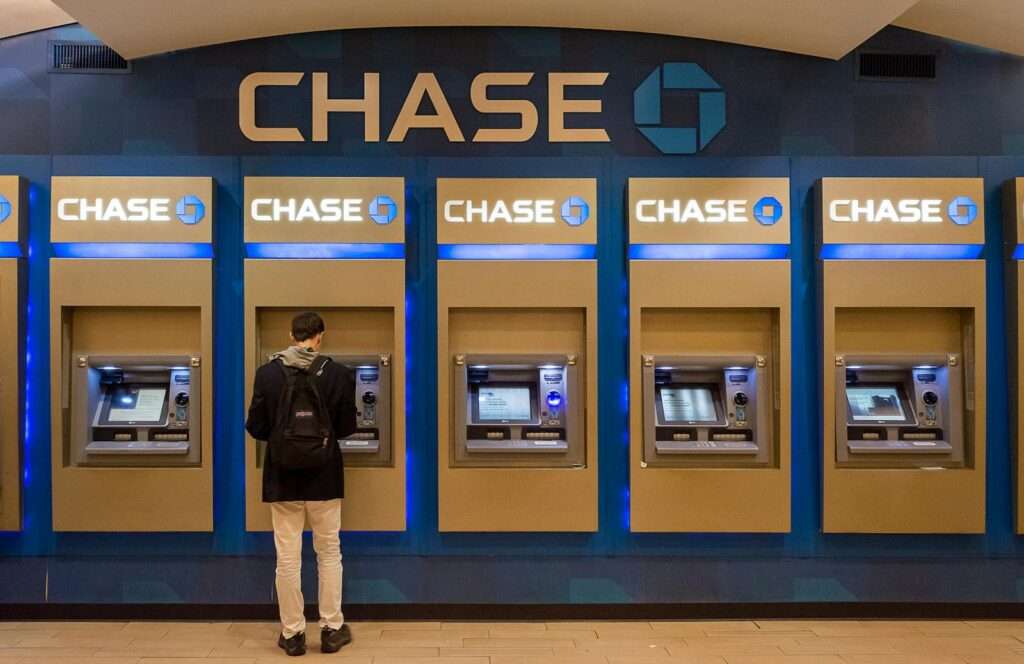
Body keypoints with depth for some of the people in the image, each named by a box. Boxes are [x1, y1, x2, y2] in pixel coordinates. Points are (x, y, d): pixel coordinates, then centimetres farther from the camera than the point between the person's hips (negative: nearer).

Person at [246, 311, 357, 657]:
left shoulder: (267, 373, -6)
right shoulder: (338, 374, -7)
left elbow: (255, 428, -2)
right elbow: (347, 428, -1)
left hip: (282, 479, 1)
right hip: (324, 478, 0)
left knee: (287, 557, 8)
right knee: (329, 553, 12)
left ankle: (292, 634, 18)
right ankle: (332, 629, 19)